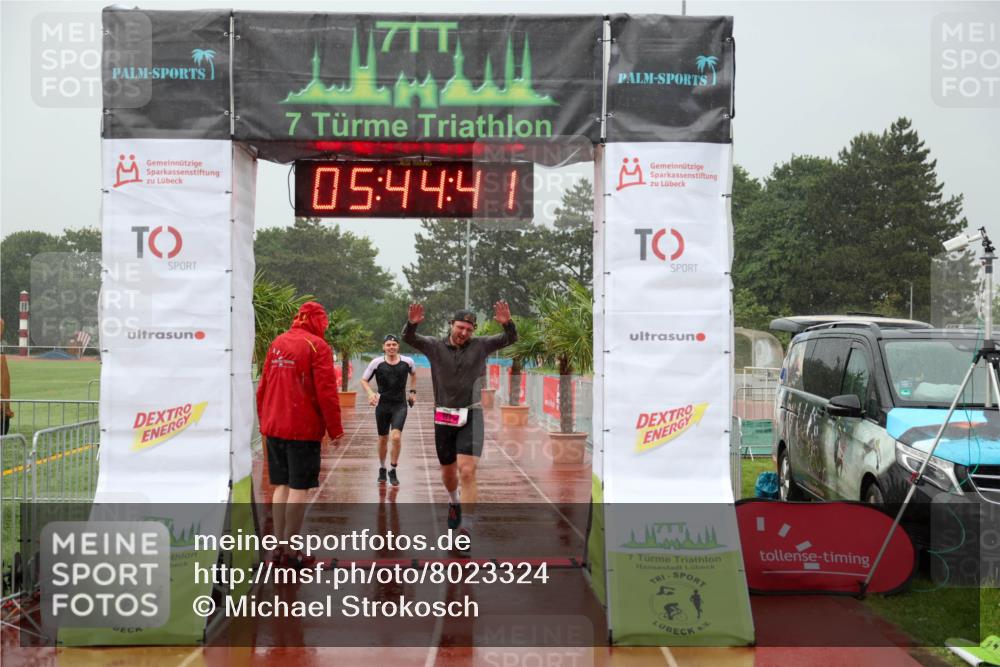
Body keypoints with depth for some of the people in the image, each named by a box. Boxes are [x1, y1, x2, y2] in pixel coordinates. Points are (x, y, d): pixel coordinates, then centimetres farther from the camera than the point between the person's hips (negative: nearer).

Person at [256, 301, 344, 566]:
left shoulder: (277, 343, 11)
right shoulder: (317, 346, -9)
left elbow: (263, 387, 14)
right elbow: (326, 392, -14)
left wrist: (264, 420, 21)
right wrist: (335, 429, -6)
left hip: (274, 427, 7)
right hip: (303, 428, -6)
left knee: (281, 486, 13)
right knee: (299, 488, -1)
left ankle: (278, 546, 14)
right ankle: (290, 550, 0)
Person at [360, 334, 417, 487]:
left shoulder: (407, 362, -4)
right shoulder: (377, 363, -8)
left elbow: (413, 374, 20)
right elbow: (364, 380, 2)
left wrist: (413, 391, 13)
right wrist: (370, 393, -15)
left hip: (400, 405, -1)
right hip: (382, 405, 1)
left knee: (396, 437, -17)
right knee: (383, 439, 11)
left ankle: (393, 471, 0)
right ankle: (382, 469, 33)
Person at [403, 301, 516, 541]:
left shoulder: (480, 346, 1)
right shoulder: (435, 346, 0)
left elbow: (510, 339, -6)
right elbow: (409, 338, -13)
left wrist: (507, 323, -28)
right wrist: (412, 323, -35)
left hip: (470, 417, -1)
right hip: (443, 417, 2)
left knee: (467, 472, -13)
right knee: (448, 472, 17)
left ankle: (466, 528, -10)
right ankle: (454, 502, 49)